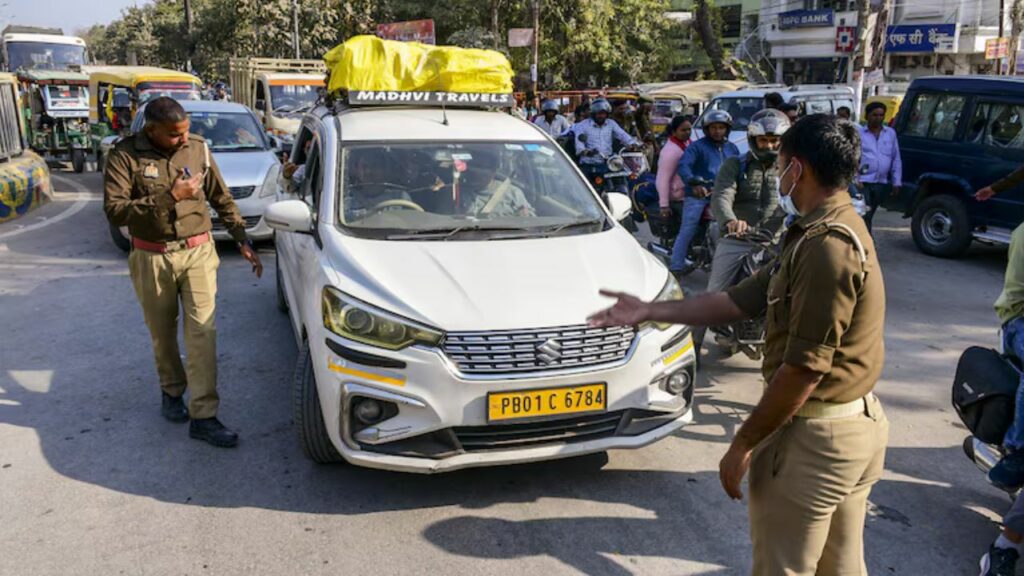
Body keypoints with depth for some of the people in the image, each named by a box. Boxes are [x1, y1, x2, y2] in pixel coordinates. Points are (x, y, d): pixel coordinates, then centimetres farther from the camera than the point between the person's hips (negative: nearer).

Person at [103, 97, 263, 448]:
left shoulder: (198, 148, 0)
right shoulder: (125, 156, -8)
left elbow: (222, 199, 8)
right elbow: (115, 211, -18)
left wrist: (242, 240, 4)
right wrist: (169, 197, -24)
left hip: (198, 252, 1)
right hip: (152, 258, 0)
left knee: (202, 331, -7)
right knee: (163, 334, 14)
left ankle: (203, 416, -3)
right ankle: (172, 391, 40)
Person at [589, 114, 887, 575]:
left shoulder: (827, 246, -24)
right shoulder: (835, 230, 10)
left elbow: (805, 369, -25)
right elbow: (739, 300, 9)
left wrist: (744, 444, -15)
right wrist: (648, 311, 7)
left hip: (816, 437, -10)